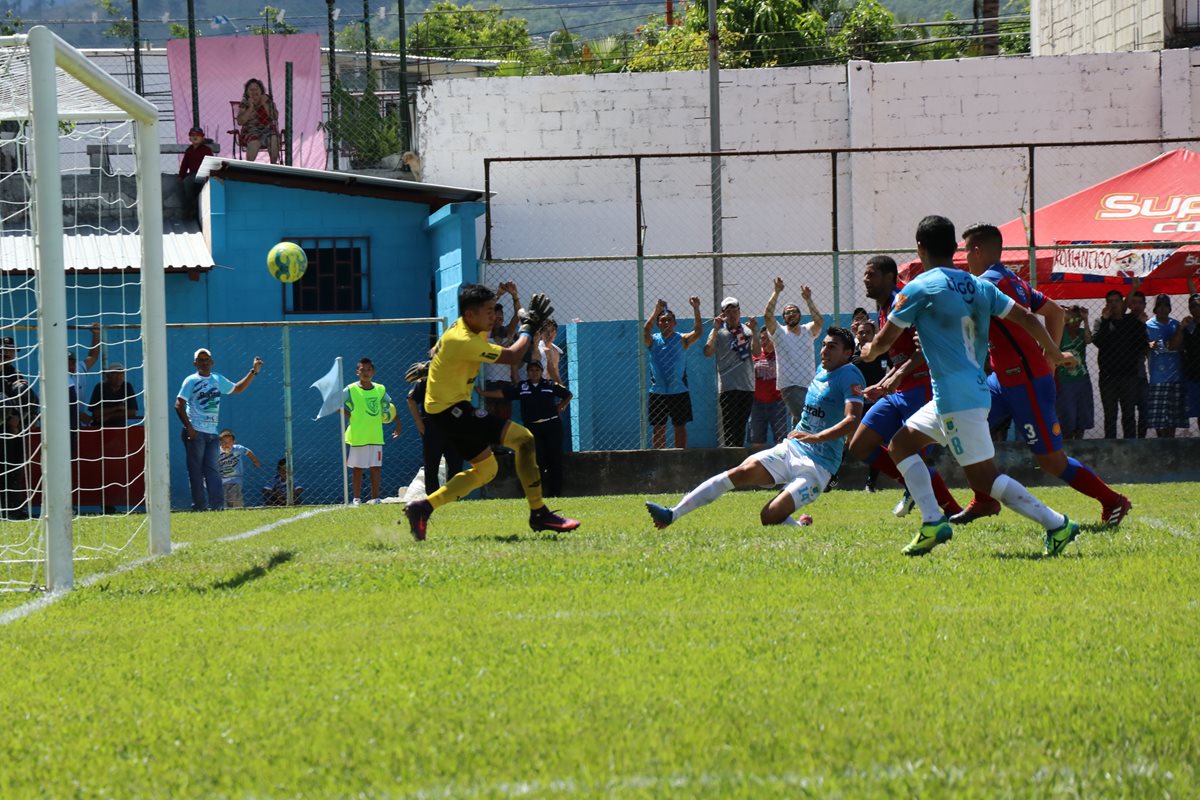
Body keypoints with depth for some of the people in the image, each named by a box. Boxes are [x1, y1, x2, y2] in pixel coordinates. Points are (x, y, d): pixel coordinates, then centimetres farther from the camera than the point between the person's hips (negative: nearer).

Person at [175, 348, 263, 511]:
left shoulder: (218, 380, 15)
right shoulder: (191, 381, -2)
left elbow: (237, 389, 27)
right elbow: (179, 405, -8)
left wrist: (254, 371, 18)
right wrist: (189, 427, -17)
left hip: (212, 432, 5)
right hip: (195, 433, -5)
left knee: (213, 469, 0)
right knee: (196, 470, -4)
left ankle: (217, 505, -6)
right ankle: (199, 506, -3)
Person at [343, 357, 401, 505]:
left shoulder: (380, 390, 7)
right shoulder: (350, 390, -3)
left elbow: (390, 407, 17)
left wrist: (398, 424, 12)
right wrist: (349, 416, -5)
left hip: (376, 436, 3)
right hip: (357, 436, -3)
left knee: (375, 468, 4)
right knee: (357, 468, 1)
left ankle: (375, 497, 10)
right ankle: (356, 498, 6)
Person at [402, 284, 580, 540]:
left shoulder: (464, 328, 6)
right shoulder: (463, 341, -25)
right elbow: (512, 357, -19)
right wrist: (529, 327, -7)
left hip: (447, 409, 11)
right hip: (450, 410, -11)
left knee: (486, 469, 17)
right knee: (524, 438, -16)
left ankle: (423, 507, 12)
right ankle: (539, 514, -13)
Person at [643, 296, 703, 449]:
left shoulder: (682, 339, 2)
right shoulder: (653, 340, 2)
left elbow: (697, 331, -14)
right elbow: (645, 330, -18)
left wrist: (696, 309, -27)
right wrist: (657, 310, -31)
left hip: (679, 392, 0)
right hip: (658, 393, 0)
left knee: (680, 428, 4)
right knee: (658, 429, 3)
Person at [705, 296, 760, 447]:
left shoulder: (747, 330, 13)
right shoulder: (719, 332, 2)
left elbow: (757, 352, 2)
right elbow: (707, 353, -12)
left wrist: (754, 332, -10)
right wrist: (716, 330, -17)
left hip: (747, 386, 4)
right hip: (728, 388, -4)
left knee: (741, 427, 9)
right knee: (730, 427, -11)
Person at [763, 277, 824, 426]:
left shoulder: (807, 331, 11)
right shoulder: (779, 333, 4)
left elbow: (819, 321, -8)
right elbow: (767, 315, -11)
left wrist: (808, 299, -13)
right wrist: (776, 292, -12)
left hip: (810, 384, 4)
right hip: (790, 385, -4)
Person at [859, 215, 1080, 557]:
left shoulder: (919, 288, -8)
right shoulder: (978, 286, 10)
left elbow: (885, 340, -3)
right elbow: (1025, 318, 7)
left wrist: (870, 351, 21)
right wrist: (1054, 354, 22)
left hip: (956, 397, -8)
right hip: (975, 389, 8)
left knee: (983, 478, -6)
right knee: (901, 443, 17)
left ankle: (1057, 525, -10)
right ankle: (933, 522, 9)